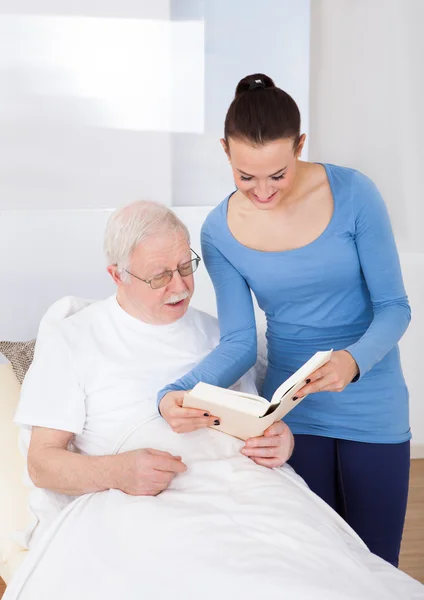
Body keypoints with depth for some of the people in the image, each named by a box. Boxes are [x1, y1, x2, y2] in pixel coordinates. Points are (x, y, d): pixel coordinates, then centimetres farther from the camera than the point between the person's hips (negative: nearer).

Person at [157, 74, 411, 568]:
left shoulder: (352, 194, -15)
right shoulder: (220, 231, -8)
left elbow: (394, 306, -12)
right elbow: (239, 341, -8)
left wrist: (354, 359, -32)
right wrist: (176, 393, -25)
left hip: (372, 408, -1)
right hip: (292, 410, 2)